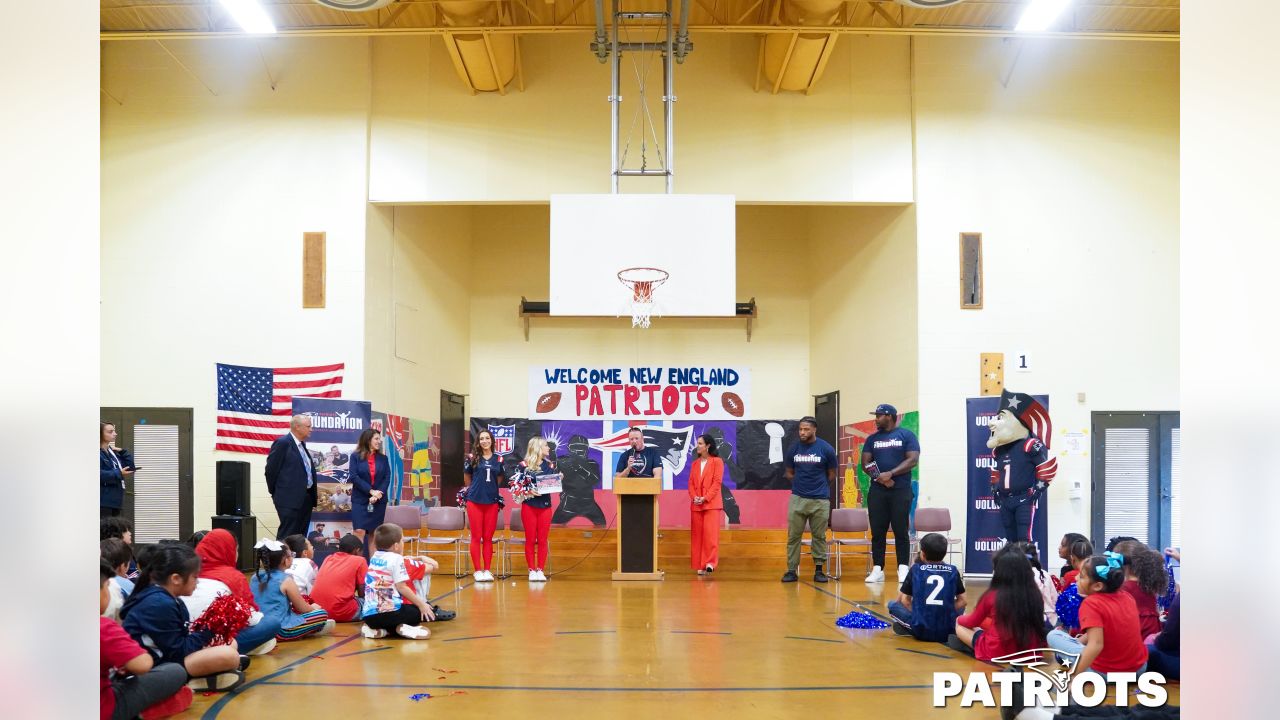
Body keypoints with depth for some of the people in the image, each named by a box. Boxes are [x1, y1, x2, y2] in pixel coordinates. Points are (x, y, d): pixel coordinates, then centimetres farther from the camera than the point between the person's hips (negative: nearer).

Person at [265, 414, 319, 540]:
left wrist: (313, 492, 12)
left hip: (305, 498, 8)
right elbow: (271, 470, -10)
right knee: (287, 535, -7)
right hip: (290, 498, -8)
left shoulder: (302, 444, 15)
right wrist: (275, 494, -1)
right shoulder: (283, 443, -10)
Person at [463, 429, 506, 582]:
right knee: (476, 537, 1)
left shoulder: (498, 459, 6)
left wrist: (490, 488, 12)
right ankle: (478, 570, 6)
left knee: (488, 538, 5)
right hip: (474, 501, -2)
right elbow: (467, 479, 11)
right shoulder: (472, 458, 0)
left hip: (492, 502, 2)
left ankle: (487, 570, 11)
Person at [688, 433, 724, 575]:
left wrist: (705, 498, -16)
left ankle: (710, 563, -12)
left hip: (711, 504, -6)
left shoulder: (717, 461, 0)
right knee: (697, 534, 5)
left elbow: (717, 482, -8)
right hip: (696, 504, 6)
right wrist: (694, 497, -7)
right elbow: (691, 483, 12)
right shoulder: (695, 463, 17)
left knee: (710, 533, -12)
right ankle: (700, 566, 10)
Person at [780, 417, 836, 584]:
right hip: (797, 499, 2)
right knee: (793, 536, 2)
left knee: (819, 536, 7)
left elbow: (831, 475, 6)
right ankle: (791, 570, 8)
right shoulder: (793, 449, 1)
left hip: (820, 500, -2)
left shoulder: (826, 449, -5)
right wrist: (800, 485, 11)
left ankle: (819, 570, 15)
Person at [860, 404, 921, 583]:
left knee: (901, 531, -2)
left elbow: (913, 459, -7)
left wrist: (890, 474, -16)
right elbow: (866, 463, 6)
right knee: (877, 531, 2)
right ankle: (877, 569, 6)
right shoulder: (872, 439, 13)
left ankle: (903, 569, 3)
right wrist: (881, 479, -10)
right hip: (877, 491, 3)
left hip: (901, 491, -3)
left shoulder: (907, 435, 2)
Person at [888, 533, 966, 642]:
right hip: (947, 631, 2)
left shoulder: (915, 569, 3)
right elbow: (962, 601, 9)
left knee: (893, 605, 19)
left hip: (921, 630, -2)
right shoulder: (953, 571, 6)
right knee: (960, 605, 32)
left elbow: (904, 600, 5)